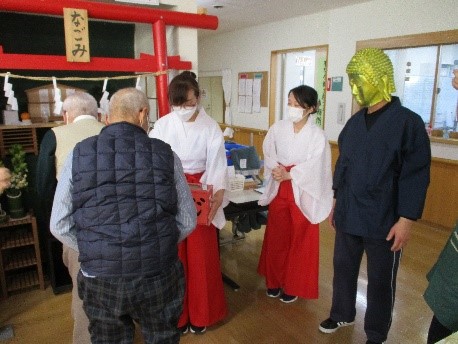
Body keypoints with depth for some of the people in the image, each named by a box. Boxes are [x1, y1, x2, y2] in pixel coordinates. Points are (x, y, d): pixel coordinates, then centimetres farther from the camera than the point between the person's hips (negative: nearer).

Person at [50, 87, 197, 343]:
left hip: (100, 279, 1)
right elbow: (187, 221, -2)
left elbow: (60, 226, 0)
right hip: (159, 277, 0)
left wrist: (97, 253, 12)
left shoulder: (78, 155, -5)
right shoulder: (165, 154, -8)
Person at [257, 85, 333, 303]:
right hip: (278, 190, 3)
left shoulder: (317, 135, -10)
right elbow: (268, 154, 1)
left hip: (302, 193, -3)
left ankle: (293, 285, 27)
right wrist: (277, 169, -18)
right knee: (276, 237, 13)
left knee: (299, 241, 9)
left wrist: (288, 175, -20)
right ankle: (275, 281, 32)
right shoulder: (278, 128, 0)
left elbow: (313, 166, -14)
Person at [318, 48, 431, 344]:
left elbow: (416, 176, -13)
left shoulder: (408, 122, -12)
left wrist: (406, 220, -15)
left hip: (383, 221, -5)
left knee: (381, 280, 12)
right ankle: (342, 315, 43)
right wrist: (337, 201, 15)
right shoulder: (354, 122, 6)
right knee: (343, 268, 19)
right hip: (348, 215, 6)